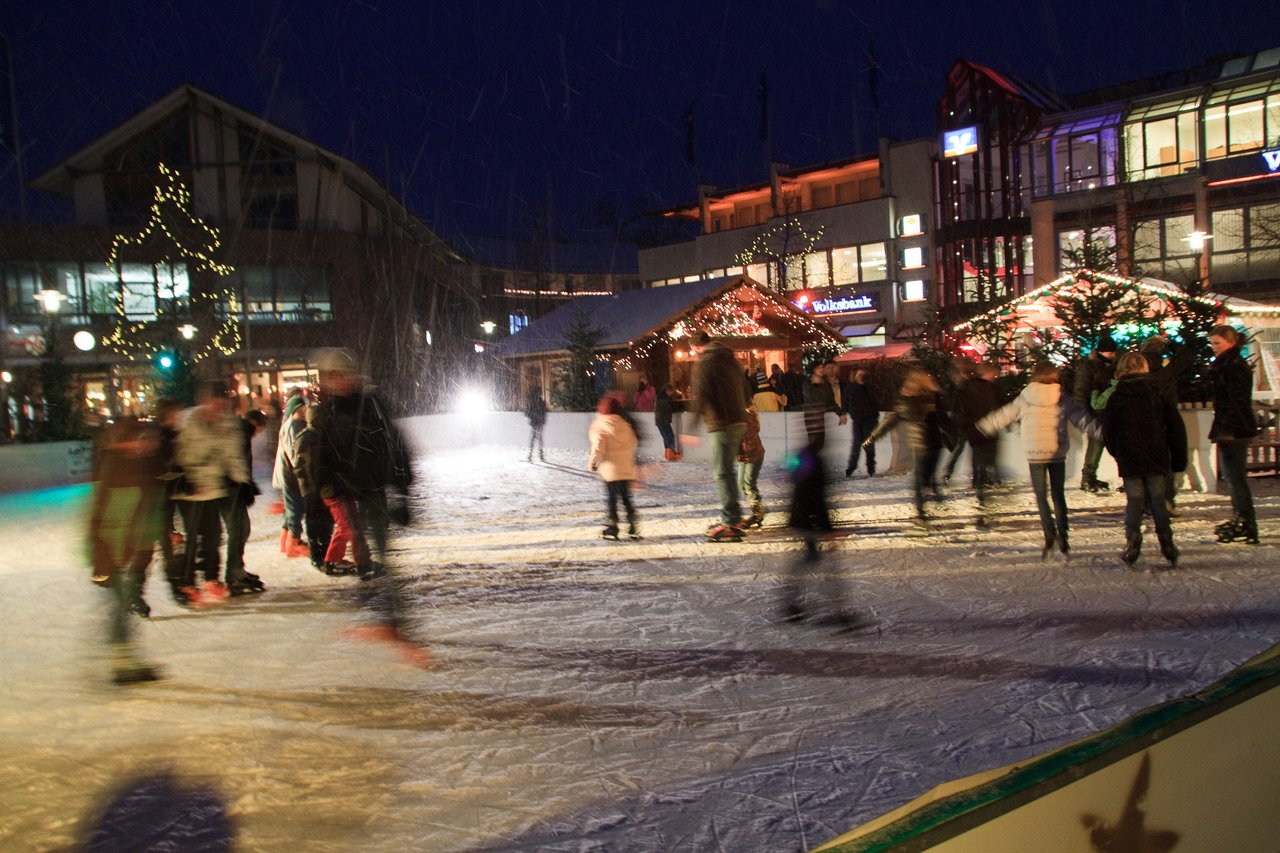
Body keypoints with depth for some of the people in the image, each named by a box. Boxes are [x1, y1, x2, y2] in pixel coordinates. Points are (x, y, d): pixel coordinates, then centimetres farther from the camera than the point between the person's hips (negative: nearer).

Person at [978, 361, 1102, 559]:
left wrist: (983, 427, 25)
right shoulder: (1064, 400, 0)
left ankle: (1049, 535, -11)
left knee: (1041, 497, 5)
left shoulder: (1024, 399, 0)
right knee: (1058, 495, 12)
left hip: (1035, 455, -1)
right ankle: (1062, 537, 5)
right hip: (1057, 454, 1)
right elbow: (1084, 420, -2)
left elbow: (1003, 415, 11)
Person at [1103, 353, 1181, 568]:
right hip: (1156, 459, 2)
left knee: (1134, 502, 4)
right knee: (1158, 501, 9)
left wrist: (1117, 453, 14)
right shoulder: (1157, 394, 3)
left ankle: (1132, 543, -3)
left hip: (1129, 460, -2)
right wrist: (1177, 455, 13)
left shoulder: (1116, 398, -2)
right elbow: (1175, 424, 4)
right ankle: (1167, 544, 5)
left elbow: (1108, 431, 0)